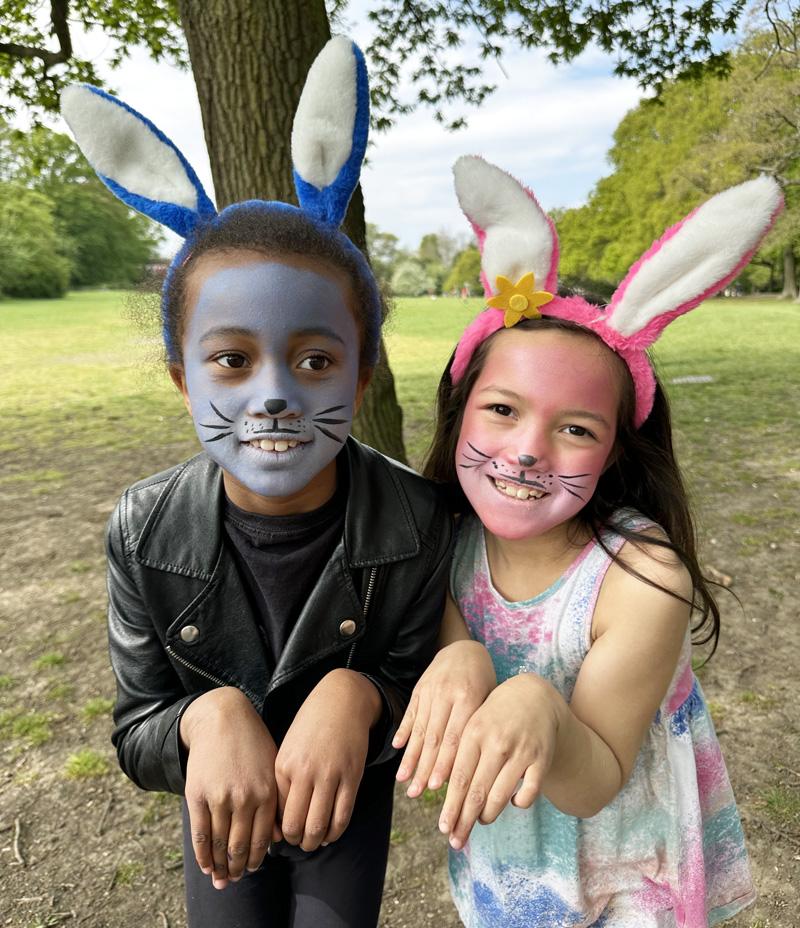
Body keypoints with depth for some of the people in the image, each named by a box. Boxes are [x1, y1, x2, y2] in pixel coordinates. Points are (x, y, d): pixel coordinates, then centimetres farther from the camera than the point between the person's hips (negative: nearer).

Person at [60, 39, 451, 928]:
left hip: (349, 793, -1)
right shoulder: (146, 529, -26)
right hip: (219, 799, 1)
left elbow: (421, 683, -17)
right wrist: (208, 718, -38)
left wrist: (355, 695, -39)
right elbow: (136, 734, -16)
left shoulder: (414, 521, -30)